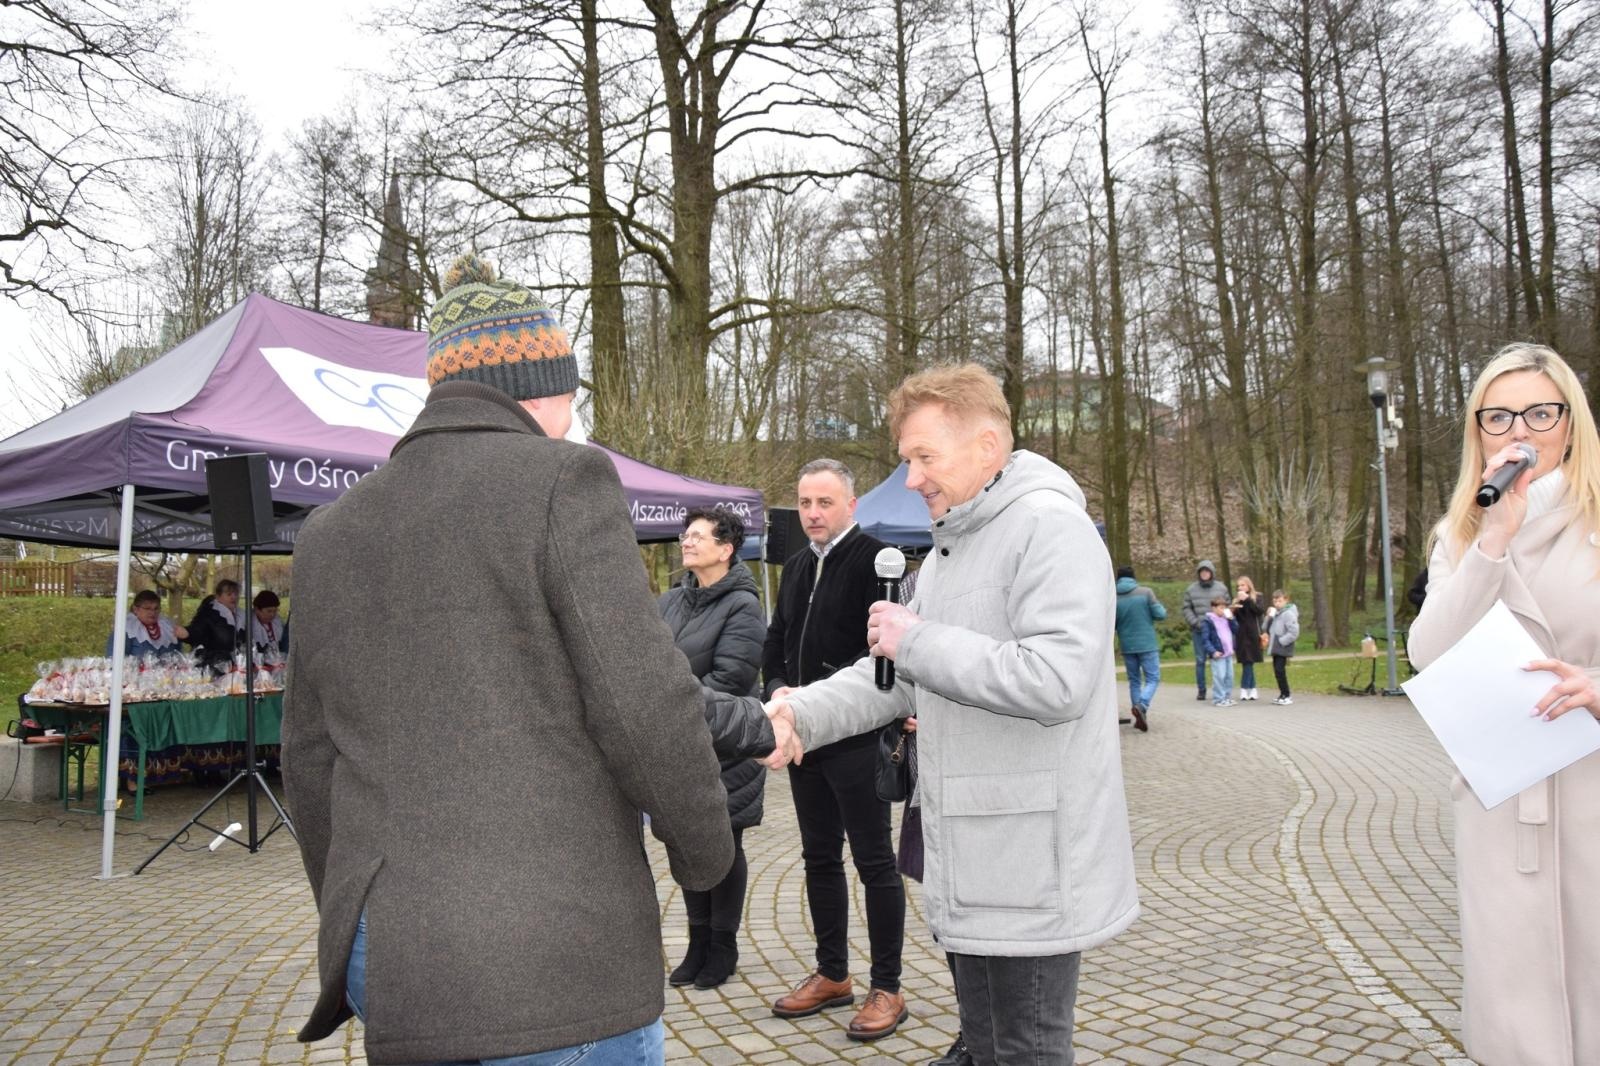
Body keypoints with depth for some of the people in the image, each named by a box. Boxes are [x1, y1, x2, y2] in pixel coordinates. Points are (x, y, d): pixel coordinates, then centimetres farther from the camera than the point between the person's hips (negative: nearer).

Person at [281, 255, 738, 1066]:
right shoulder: (562, 483, -8)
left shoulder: (331, 533, 11)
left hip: (386, 960, 7)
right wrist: (703, 847, 3)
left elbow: (311, 762, 15)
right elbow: (644, 702, -14)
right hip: (552, 959, -6)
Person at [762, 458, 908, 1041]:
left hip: (856, 736, -8)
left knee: (874, 861, 2)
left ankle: (887, 988, 15)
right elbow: (776, 639, 18)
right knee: (820, 857, 16)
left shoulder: (874, 559, -11)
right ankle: (832, 975, 30)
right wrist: (778, 688, -1)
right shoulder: (795, 565, 14)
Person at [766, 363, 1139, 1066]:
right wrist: (801, 714, -1)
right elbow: (895, 675, 15)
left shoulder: (1050, 527, -15)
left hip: (1030, 874, -9)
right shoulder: (949, 547, 15)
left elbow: (1058, 680, -27)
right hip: (970, 872, 9)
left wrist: (918, 641, -19)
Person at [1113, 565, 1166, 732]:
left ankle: (1140, 716, 11)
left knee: (1134, 681, 14)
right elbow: (1160, 614, -8)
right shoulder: (1145, 592, -7)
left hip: (1127, 646, 3)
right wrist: (1163, 609, 14)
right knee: (1152, 679, 3)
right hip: (1147, 644, -3)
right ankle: (1142, 706, -21)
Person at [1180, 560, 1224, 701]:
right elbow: (1186, 608, 5)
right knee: (1200, 660, 4)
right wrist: (1194, 622, -7)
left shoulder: (1221, 588, 4)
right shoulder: (1191, 589, 4)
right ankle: (1201, 690, 12)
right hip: (1198, 631, 0)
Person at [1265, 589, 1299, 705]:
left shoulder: (1288, 614, -15)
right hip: (1276, 648, 9)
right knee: (1277, 672, 12)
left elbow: (1294, 632, -22)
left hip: (1283, 649, -9)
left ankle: (1287, 696, -2)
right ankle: (1284, 694, 22)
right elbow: (1267, 628, 14)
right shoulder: (1275, 613, 11)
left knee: (1280, 671, -10)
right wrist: (1269, 617, -3)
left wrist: (1281, 641, -18)